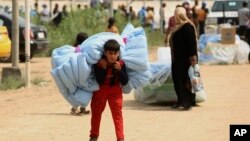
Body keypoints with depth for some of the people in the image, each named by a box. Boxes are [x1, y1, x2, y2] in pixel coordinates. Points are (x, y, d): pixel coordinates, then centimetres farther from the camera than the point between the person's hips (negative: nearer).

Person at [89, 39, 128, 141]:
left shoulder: (121, 64, -17)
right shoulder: (98, 64, -22)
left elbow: (125, 82, -17)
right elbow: (99, 81, -26)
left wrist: (119, 70, -31)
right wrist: (103, 68, -36)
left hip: (115, 90, 0)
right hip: (100, 90, 0)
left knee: (117, 113, -8)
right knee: (96, 112, 10)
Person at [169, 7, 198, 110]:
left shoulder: (187, 27, -16)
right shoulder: (178, 27, 13)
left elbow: (192, 43, -21)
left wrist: (193, 58, -24)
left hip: (185, 59, -9)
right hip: (177, 59, 9)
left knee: (186, 80, -5)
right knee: (177, 79, 11)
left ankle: (189, 102, 0)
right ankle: (180, 101, 20)